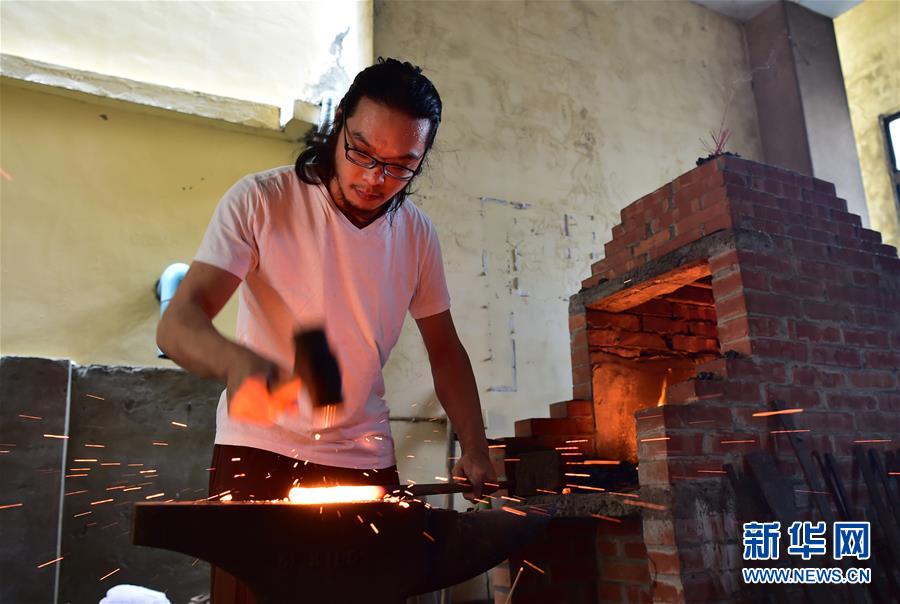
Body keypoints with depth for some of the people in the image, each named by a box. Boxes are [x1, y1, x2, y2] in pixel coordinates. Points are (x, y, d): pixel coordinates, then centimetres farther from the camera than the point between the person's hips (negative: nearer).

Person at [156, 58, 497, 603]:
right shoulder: (261, 200, -13)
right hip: (260, 449, -2)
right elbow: (177, 325, -19)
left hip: (366, 459, 3)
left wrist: (474, 447, -3)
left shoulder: (418, 234, -1)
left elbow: (446, 351, 8)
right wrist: (236, 361, -41)